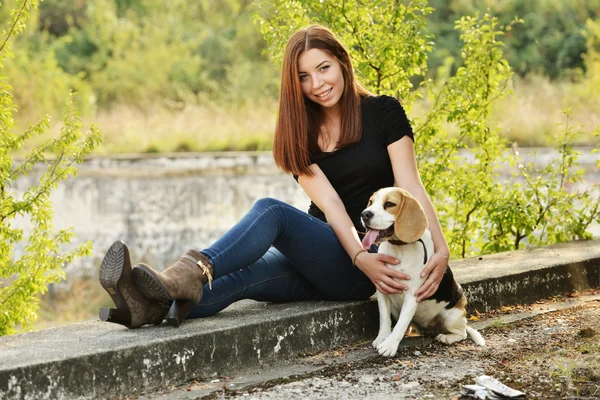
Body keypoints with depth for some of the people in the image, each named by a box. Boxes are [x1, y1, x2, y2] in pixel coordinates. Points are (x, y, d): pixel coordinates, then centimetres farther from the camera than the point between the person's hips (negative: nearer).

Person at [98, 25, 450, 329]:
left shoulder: (384, 113, 0)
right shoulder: (300, 132, 7)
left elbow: (411, 188, -8)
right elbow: (328, 201, -7)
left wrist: (441, 250, -23)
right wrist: (361, 257, -25)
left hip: (372, 259, -4)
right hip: (325, 257, 4)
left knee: (271, 211, -30)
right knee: (249, 273, -29)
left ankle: (192, 273, -55)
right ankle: (152, 307, -53)